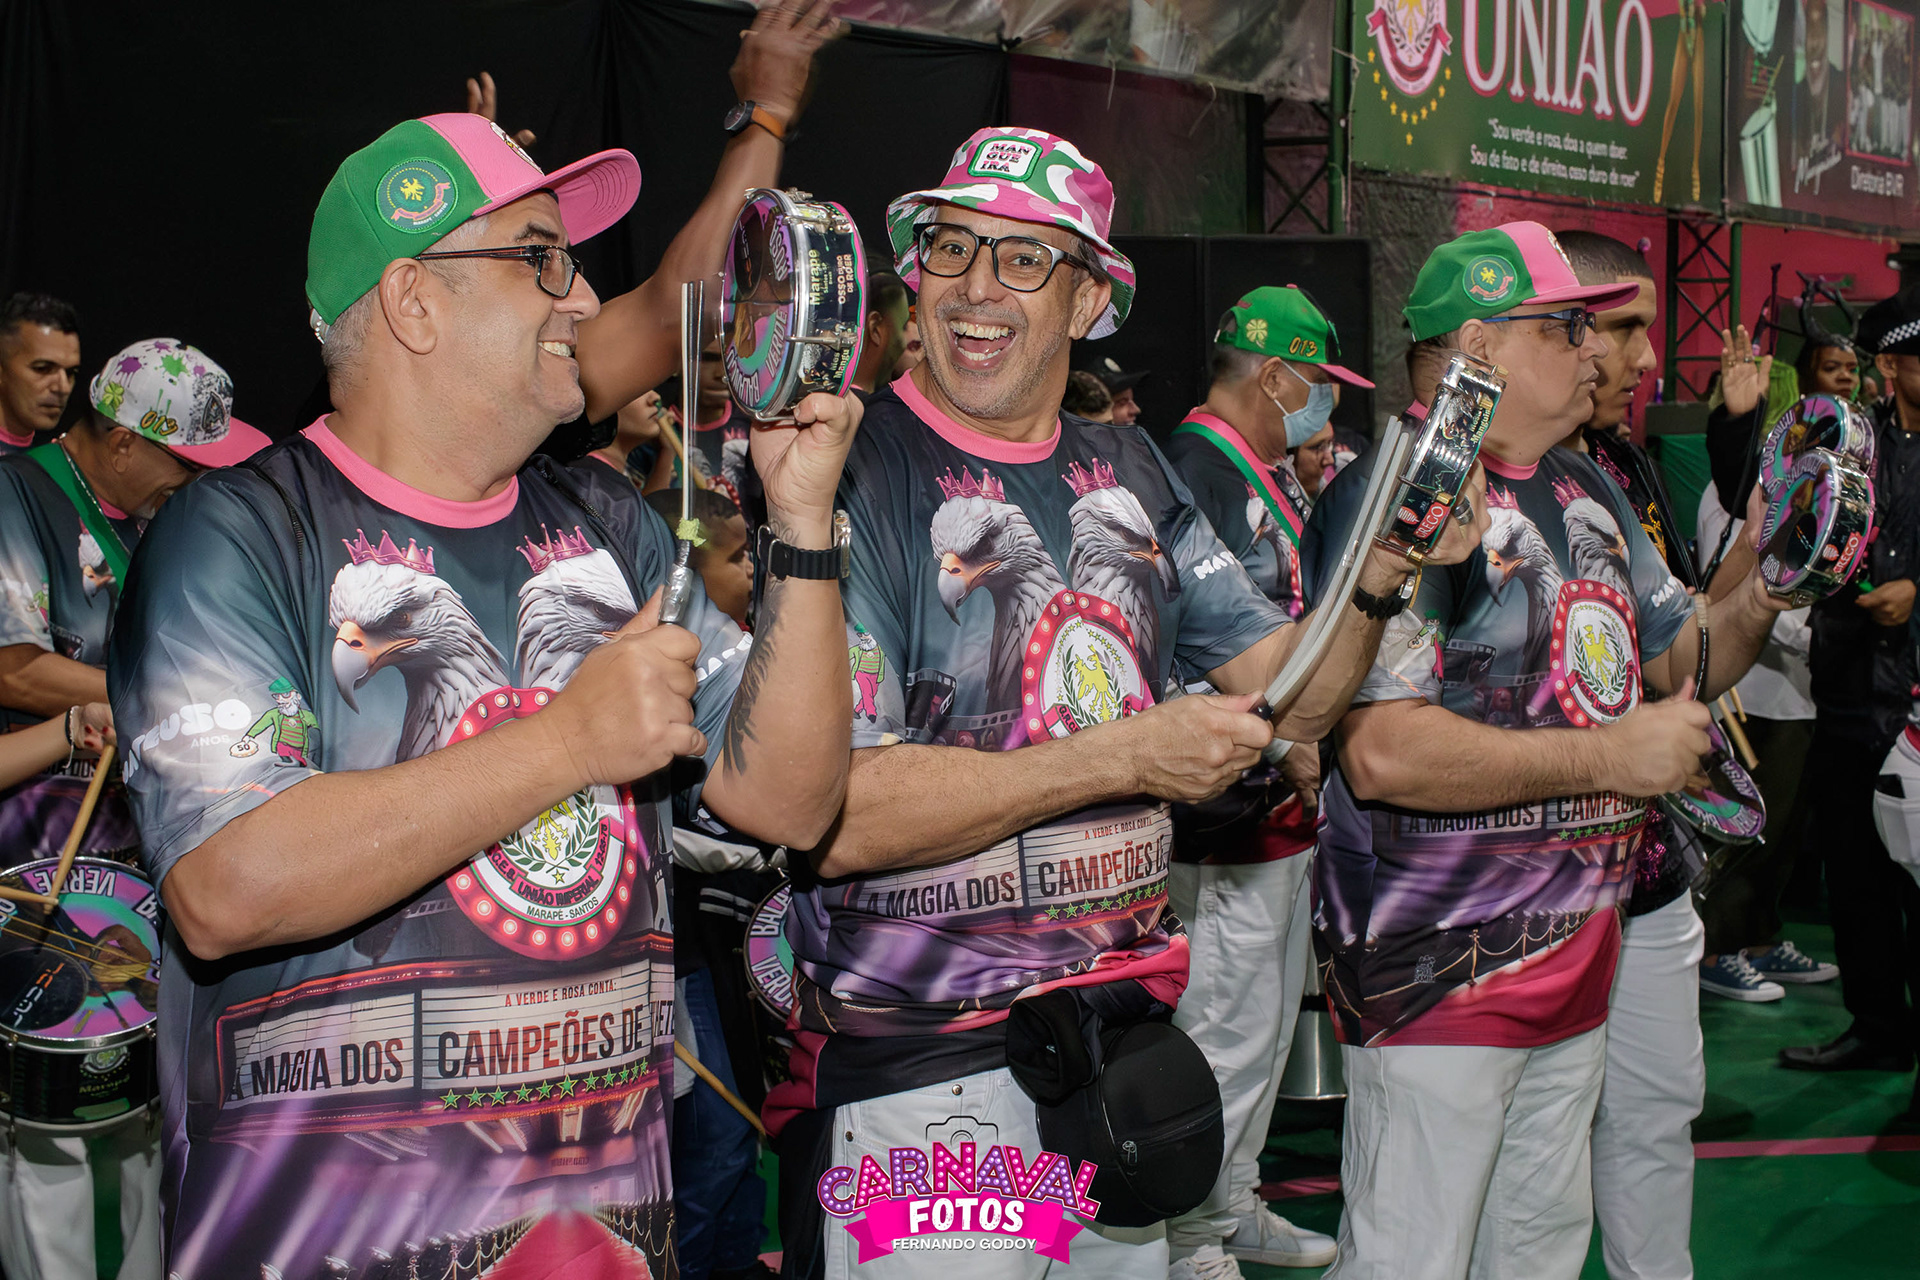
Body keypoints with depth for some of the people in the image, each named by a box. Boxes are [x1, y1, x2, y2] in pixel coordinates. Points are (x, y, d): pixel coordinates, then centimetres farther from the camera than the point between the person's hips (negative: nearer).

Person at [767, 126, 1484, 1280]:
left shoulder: (1129, 471, 10)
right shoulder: (854, 474, -12)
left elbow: (1291, 700, 10)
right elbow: (829, 817, -21)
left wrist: (1379, 576, -9)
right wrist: (1124, 757, -19)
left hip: (1123, 1032, 7)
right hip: (917, 1070, -6)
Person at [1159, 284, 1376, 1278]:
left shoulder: (1266, 473, 16)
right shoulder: (1192, 470, -18)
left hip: (1284, 797, 11)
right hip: (1226, 809, -11)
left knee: (1270, 1013, 19)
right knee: (1227, 1028, -3)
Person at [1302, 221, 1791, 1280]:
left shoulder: (1588, 493, 12)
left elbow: (1678, 659, 21)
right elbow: (1383, 753, -26)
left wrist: (1756, 596, -2)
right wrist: (1606, 757, -19)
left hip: (1575, 954, 9)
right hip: (1432, 973, -9)